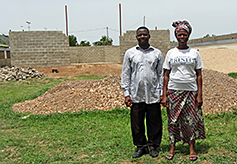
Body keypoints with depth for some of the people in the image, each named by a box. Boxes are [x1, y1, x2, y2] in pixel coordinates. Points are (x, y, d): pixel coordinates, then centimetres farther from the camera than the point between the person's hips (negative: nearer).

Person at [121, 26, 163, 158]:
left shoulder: (157, 53, 8)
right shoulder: (130, 53, 7)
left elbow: (161, 74, 11)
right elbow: (125, 74, 7)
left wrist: (162, 92, 5)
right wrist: (126, 93, 1)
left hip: (153, 95, 0)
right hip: (136, 95, 0)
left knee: (154, 122, 6)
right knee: (137, 122, 6)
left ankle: (153, 146, 24)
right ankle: (140, 146, 23)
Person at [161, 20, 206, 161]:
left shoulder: (195, 53, 5)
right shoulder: (171, 53, 5)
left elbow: (199, 75, 5)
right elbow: (166, 75, 4)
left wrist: (200, 95, -2)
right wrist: (164, 95, -2)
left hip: (191, 91, 0)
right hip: (173, 91, 0)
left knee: (192, 120, 1)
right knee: (173, 120, 3)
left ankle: (192, 148, 15)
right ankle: (172, 147, 14)